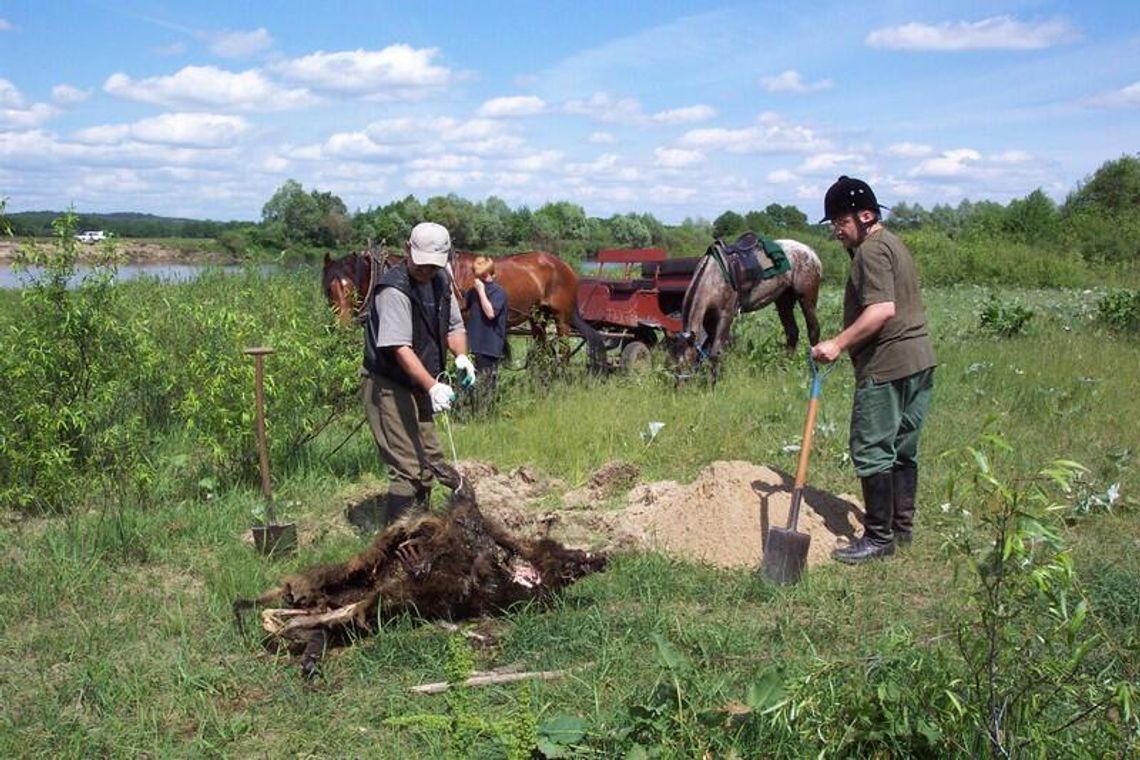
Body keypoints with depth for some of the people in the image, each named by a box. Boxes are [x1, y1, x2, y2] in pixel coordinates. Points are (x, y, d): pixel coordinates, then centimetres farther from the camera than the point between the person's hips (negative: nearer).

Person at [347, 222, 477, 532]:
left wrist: (461, 356, -7)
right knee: (408, 467, -11)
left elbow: (454, 325, 14)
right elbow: (400, 348, -30)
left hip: (420, 386, 9)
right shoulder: (394, 290, -23)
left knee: (429, 458, 18)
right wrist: (433, 386, -40)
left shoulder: (441, 281, 4)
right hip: (389, 387, -9)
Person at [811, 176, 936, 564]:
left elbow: (883, 309, -24)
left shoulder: (871, 250, -12)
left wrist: (839, 343, -24)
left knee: (872, 451, -5)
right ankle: (902, 525, 25)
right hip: (919, 359, 11)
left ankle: (879, 537, 0)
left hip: (887, 365, -11)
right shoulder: (893, 243, 20)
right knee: (903, 448, 16)